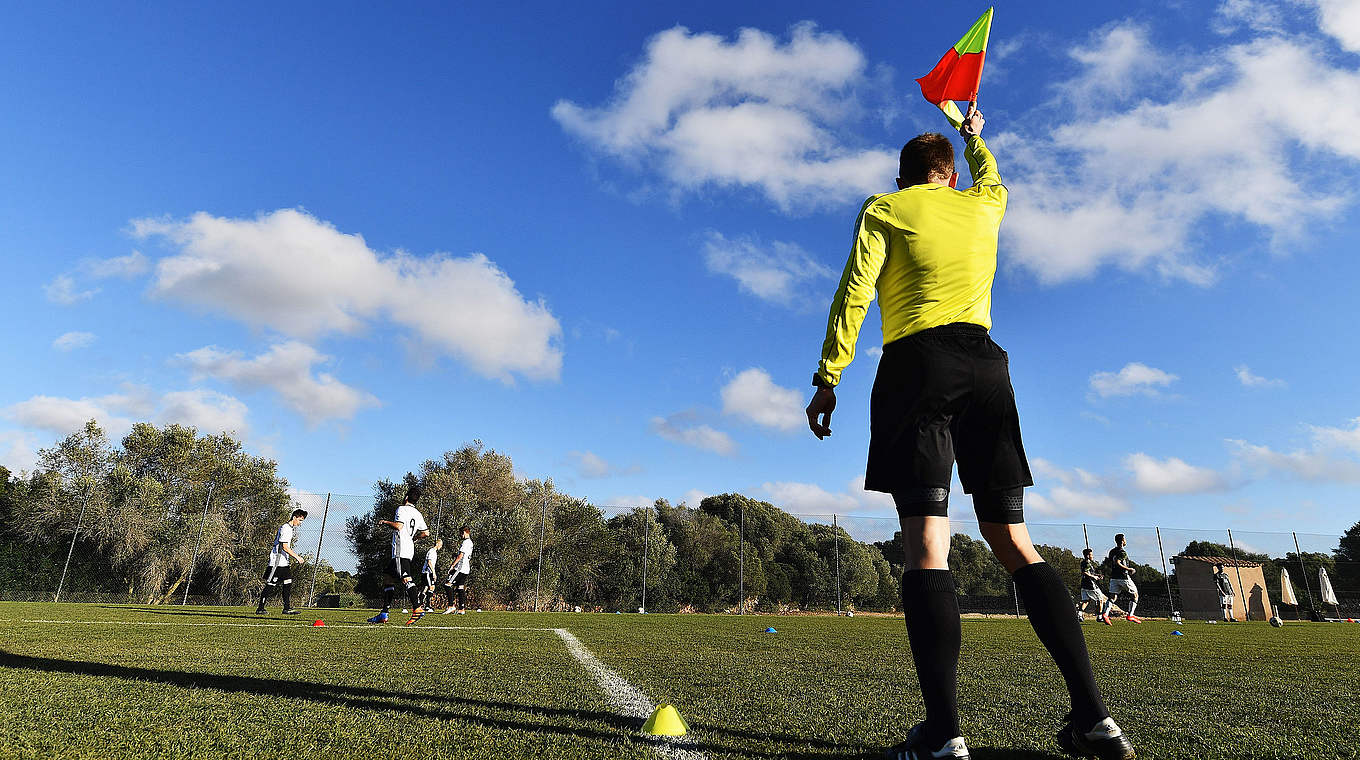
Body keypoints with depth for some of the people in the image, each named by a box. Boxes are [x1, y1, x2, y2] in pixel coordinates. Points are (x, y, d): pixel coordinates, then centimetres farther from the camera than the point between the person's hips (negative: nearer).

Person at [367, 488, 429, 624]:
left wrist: (386, 522, -2)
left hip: (400, 551, -9)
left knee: (406, 579, -18)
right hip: (409, 548, 9)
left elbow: (398, 526, -19)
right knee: (390, 579, 15)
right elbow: (426, 532, 15)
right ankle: (384, 614, 18)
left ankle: (418, 609, -29)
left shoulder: (402, 509, -4)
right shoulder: (418, 514, 18)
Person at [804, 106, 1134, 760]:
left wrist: (827, 378, -3)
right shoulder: (982, 206, 24)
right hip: (985, 363, 5)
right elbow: (990, 177, 49)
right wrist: (973, 134, 68)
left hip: (917, 363, -4)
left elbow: (854, 293, -2)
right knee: (1015, 545, 5)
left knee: (927, 545, -12)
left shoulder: (883, 209, 12)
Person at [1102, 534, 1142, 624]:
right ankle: (1130, 615, 6)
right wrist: (1128, 569, -13)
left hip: (1113, 577, 7)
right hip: (1124, 577, -7)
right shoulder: (1122, 552, -13)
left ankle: (1105, 613, -17)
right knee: (1135, 595, 11)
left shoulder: (1112, 551, 11)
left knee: (1112, 597, 2)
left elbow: (1107, 564, 15)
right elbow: (1117, 563, -24)